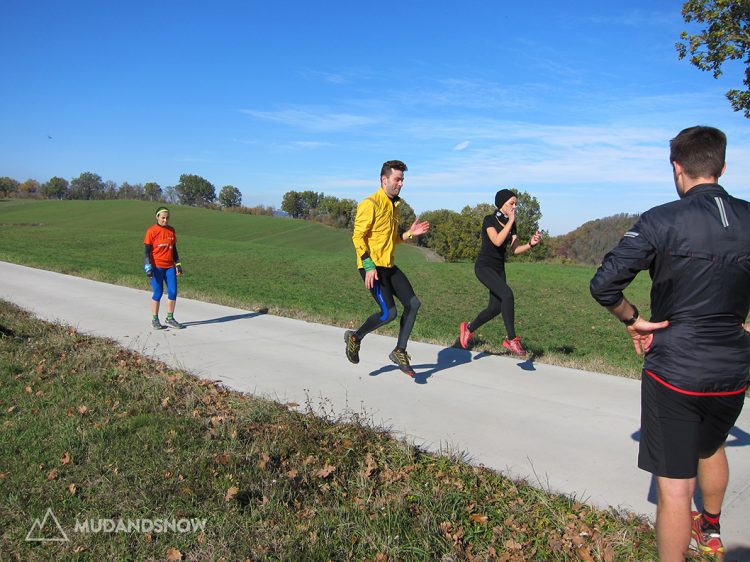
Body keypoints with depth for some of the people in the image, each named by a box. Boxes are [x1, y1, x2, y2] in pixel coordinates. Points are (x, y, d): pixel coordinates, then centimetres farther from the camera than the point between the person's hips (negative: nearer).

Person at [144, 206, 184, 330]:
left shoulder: (171, 230, 10)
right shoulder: (151, 231, -4)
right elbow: (147, 251, -5)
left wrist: (178, 264, 13)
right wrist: (148, 267, -12)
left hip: (170, 266, 5)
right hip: (156, 267, -5)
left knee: (173, 292, 1)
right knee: (158, 293, -1)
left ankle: (170, 318, 16)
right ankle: (155, 320, 13)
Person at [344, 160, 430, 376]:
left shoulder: (396, 205, 14)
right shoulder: (370, 204, -13)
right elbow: (358, 237, -16)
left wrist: (410, 233, 2)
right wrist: (369, 266, -22)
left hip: (389, 265, 9)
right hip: (372, 267, -9)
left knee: (413, 304, 2)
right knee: (388, 312, -15)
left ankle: (400, 352, 15)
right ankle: (355, 338, 11)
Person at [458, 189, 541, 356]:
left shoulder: (511, 224, 8)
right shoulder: (489, 220, -11)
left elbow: (515, 249, 2)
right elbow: (497, 241, -26)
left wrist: (531, 244, -16)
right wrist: (511, 221, -19)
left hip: (499, 269, 8)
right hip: (484, 267, -8)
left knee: (496, 307, 7)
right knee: (507, 294, -27)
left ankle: (469, 328, 31)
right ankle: (511, 339, -22)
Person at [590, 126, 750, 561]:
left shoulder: (663, 221, -15)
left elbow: (604, 285, -20)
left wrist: (634, 320, -5)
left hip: (674, 370, -6)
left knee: (675, 485, 3)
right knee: (712, 447, 32)